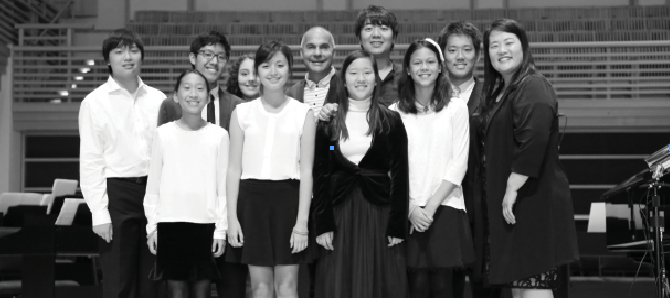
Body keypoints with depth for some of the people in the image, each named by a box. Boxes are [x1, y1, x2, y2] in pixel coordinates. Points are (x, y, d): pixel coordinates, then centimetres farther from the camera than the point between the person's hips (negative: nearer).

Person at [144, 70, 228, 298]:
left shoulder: (219, 135, 1)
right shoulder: (163, 133, 2)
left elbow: (223, 187, 3)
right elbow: (153, 185, 6)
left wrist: (221, 228, -1)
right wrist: (152, 226, 1)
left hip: (206, 223, 0)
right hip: (170, 222, 0)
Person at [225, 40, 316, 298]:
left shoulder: (303, 113, 2)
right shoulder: (242, 112, 6)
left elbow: (306, 171, 0)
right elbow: (234, 168, 6)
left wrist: (302, 221, -7)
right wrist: (232, 217, -1)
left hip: (288, 199, -1)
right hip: (252, 198, 1)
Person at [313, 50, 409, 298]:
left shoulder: (390, 121, 2)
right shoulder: (328, 121, 4)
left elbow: (399, 175, -1)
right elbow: (320, 174, 2)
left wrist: (397, 225, -8)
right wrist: (322, 224, -5)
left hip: (378, 210, -1)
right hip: (339, 210, 1)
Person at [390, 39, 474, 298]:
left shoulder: (456, 108, 3)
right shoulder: (395, 112, 6)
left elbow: (459, 164, -1)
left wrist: (431, 206, -9)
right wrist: (411, 208, -9)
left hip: (445, 208, 0)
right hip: (408, 212, 1)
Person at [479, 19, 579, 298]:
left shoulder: (533, 87, -13)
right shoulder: (498, 91, 16)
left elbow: (534, 139, -26)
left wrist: (512, 188, -23)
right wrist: (504, 191, 15)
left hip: (533, 199, -9)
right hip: (508, 203, 9)